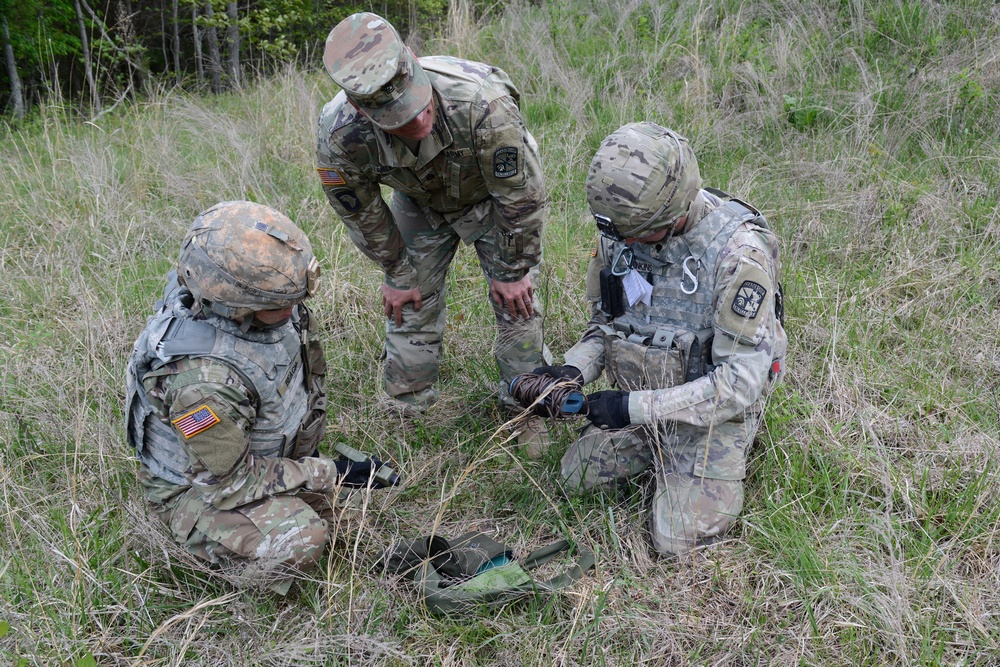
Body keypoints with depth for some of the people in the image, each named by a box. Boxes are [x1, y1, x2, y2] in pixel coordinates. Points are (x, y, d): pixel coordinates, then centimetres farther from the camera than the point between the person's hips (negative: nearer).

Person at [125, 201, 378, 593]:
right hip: (199, 487, -7)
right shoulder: (202, 380, -41)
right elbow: (229, 482, -29)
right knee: (299, 541, -27)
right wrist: (326, 474, -21)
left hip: (253, 453, 8)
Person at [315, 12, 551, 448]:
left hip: (492, 194, -2)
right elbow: (360, 212, -13)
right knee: (408, 306, 3)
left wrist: (514, 271, -15)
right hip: (419, 203, 2)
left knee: (516, 303, -2)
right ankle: (407, 415, 23)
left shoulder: (481, 102, -45)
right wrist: (397, 274, -2)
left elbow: (522, 195, -27)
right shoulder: (340, 133, -35)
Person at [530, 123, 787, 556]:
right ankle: (660, 451, 25)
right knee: (575, 476, 5)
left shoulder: (738, 253, -29)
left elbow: (741, 383, -29)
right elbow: (604, 319, 6)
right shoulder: (620, 232, -10)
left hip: (713, 413, -6)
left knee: (677, 541, -10)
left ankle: (724, 465, 17)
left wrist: (635, 407, -31)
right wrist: (575, 369, -16)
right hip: (641, 402, 6)